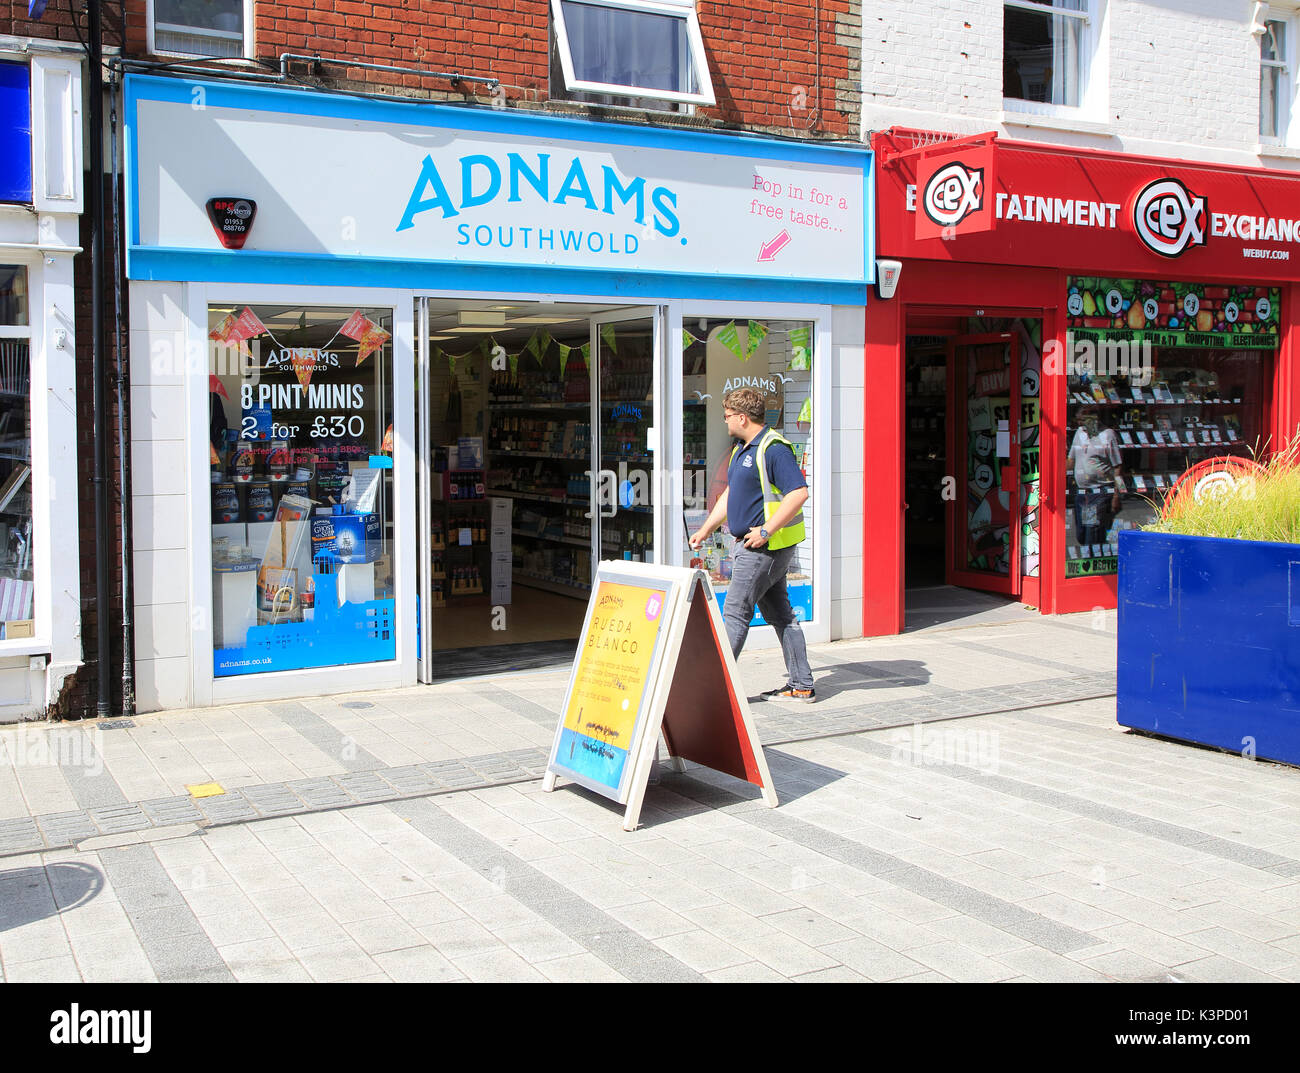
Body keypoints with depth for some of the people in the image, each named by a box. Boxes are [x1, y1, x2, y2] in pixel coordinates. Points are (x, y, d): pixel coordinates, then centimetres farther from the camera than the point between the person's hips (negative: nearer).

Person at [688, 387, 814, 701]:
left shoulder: (773, 448, -16)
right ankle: (802, 685, 15)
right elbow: (730, 494, 25)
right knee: (780, 613, 11)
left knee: (736, 612, -6)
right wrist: (706, 529, 22)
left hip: (766, 545, -10)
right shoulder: (742, 449, 16)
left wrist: (766, 530, -25)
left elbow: (799, 492, -24)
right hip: (756, 545, 10)